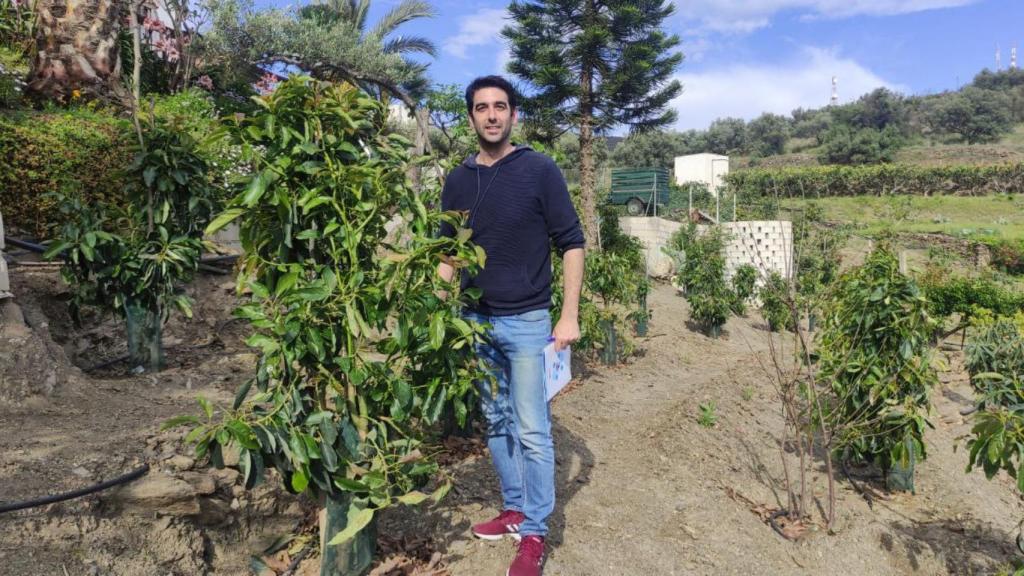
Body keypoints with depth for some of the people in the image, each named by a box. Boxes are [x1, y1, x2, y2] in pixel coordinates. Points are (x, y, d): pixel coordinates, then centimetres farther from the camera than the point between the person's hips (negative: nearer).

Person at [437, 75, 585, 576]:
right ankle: (514, 509, 32)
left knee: (532, 432, 0)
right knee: (497, 424, 15)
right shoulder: (457, 181, 7)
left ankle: (535, 533, 15)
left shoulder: (539, 170, -6)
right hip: (476, 321, 5)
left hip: (526, 322, -5)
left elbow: (571, 243, -6)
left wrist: (570, 316, -11)